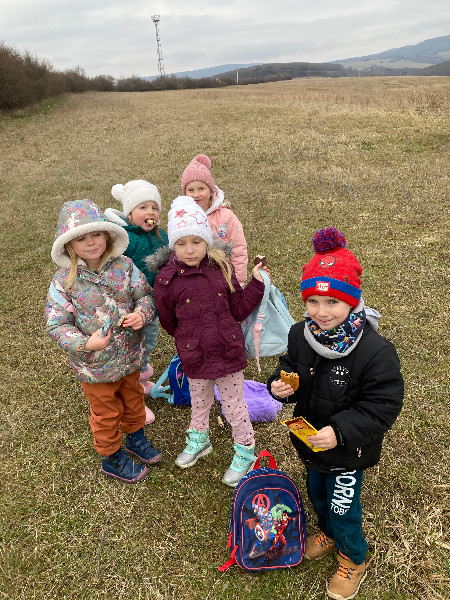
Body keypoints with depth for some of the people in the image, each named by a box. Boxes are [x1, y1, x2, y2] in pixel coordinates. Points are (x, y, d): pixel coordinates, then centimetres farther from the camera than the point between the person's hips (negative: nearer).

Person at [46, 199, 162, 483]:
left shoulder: (124, 266, -11)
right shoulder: (64, 281, -18)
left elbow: (146, 295, -3)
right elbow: (56, 325, -16)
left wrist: (142, 313, -25)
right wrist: (85, 344, -31)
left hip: (129, 356, 3)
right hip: (95, 365, -3)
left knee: (133, 400, 27)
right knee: (107, 413, 18)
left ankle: (135, 436, 57)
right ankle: (112, 457, 44)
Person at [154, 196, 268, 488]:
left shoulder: (222, 269, -8)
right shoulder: (167, 280, -12)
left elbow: (238, 310, -1)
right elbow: (168, 321, 3)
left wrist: (257, 283, -9)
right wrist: (188, 337, 9)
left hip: (229, 351, 0)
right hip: (194, 357, 0)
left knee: (234, 404, 14)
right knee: (199, 401, 24)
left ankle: (246, 451, 37)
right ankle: (199, 438, 53)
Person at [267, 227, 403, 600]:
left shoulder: (375, 352, -31)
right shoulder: (301, 335, -13)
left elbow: (382, 406, -25)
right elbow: (291, 367, 5)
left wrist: (340, 431, -32)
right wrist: (280, 384, -17)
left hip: (348, 452, -6)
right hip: (312, 442, 6)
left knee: (343, 509, 14)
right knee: (317, 493, 29)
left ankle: (354, 560, 46)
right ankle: (329, 533, 61)